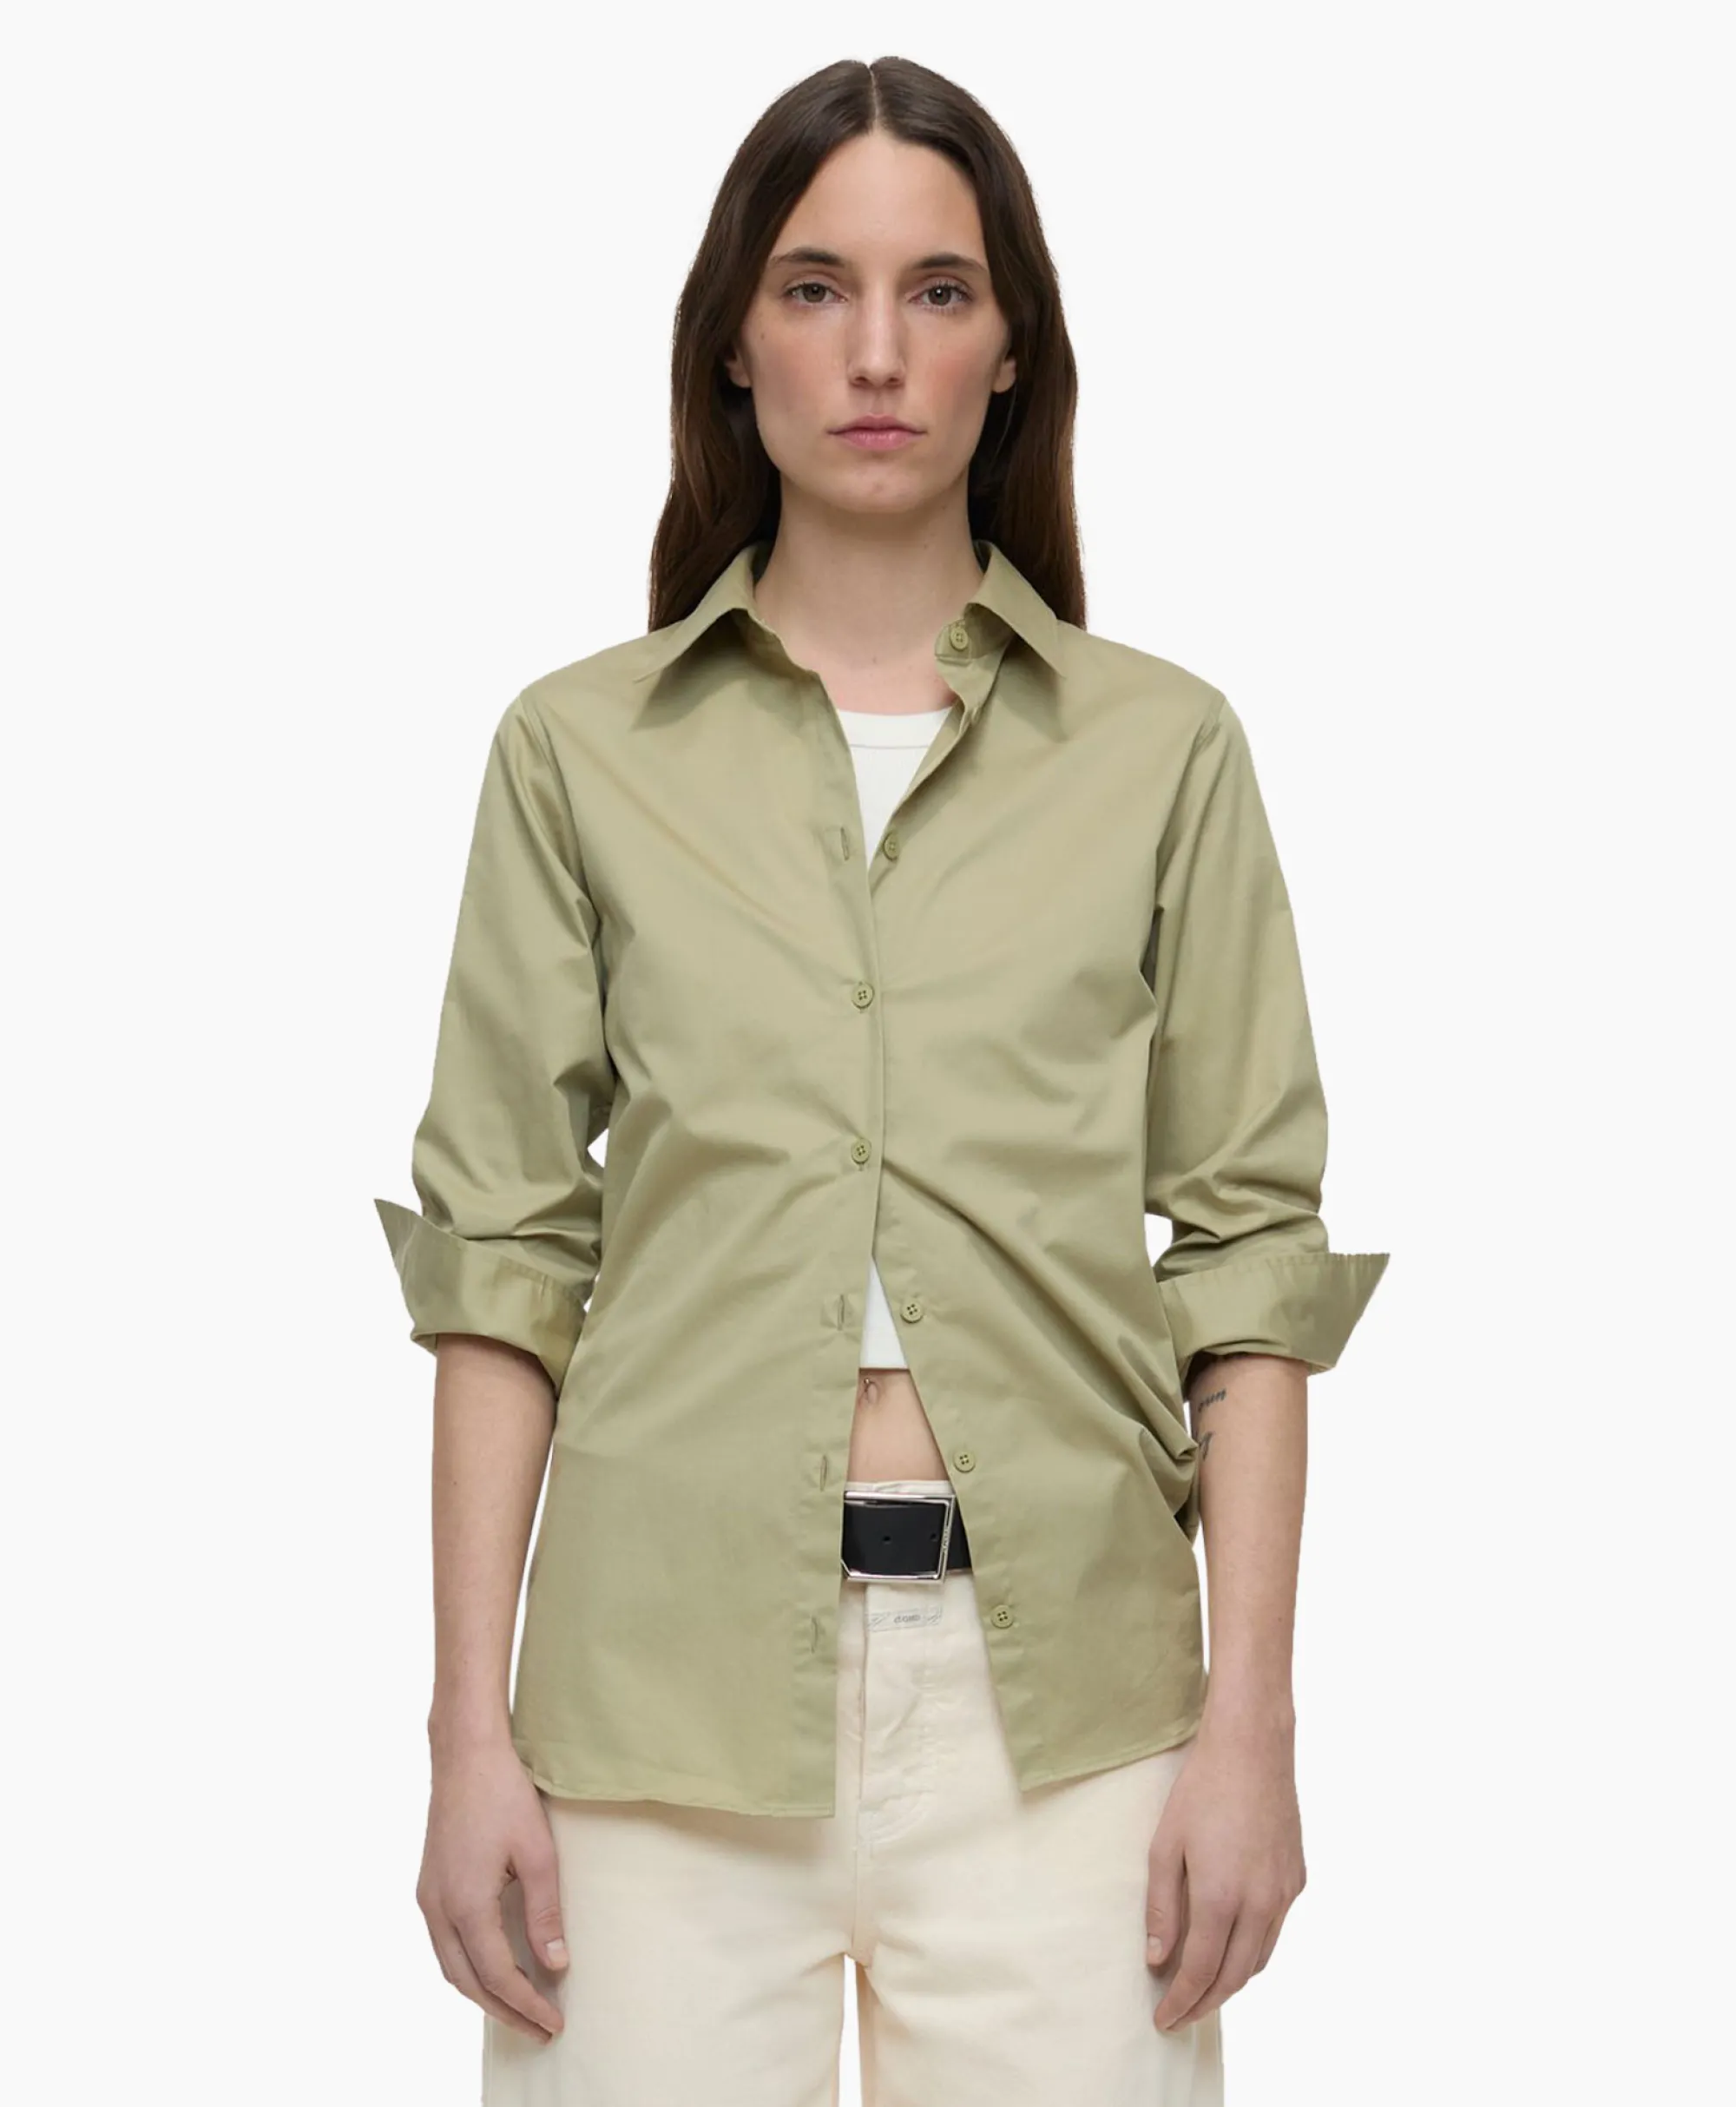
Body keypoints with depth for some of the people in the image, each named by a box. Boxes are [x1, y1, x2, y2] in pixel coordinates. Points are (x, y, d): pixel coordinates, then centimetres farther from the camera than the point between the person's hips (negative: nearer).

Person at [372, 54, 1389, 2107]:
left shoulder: (1163, 747, 6)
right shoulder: (579, 749, 6)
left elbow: (1250, 1250, 4)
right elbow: (502, 1253, 4)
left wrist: (1249, 1724, -3)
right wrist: (470, 1729, -2)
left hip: (1054, 1679, 0)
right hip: (672, 1666, 0)